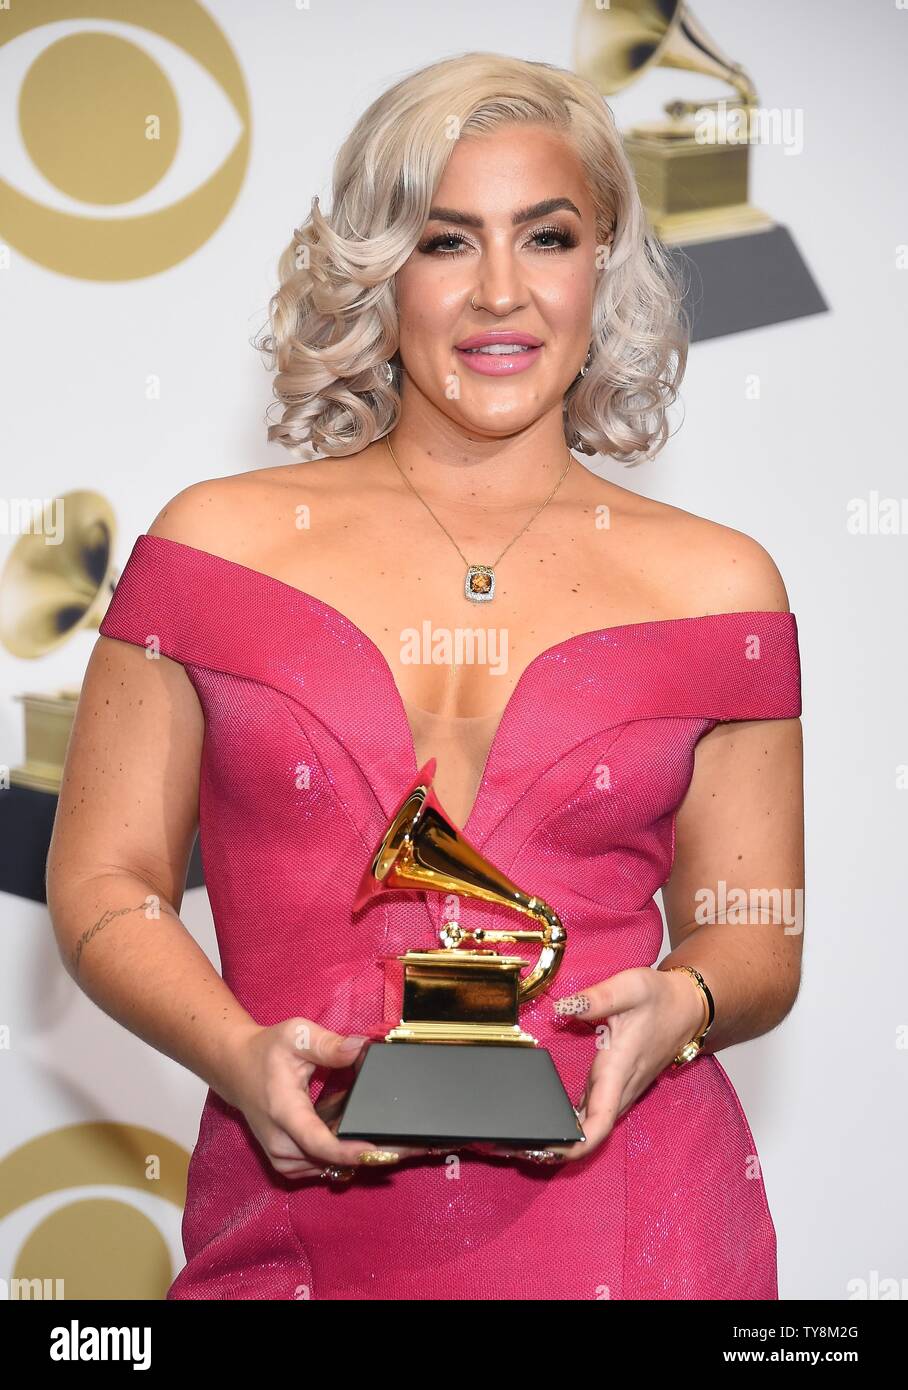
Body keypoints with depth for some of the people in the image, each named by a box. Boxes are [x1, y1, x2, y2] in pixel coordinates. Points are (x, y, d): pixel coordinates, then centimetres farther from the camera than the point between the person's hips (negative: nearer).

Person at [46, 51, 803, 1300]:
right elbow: (104, 881, 3)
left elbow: (756, 934, 9)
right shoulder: (222, 541, 2)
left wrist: (675, 1009, -13)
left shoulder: (714, 583, 3)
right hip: (295, 1225, 0)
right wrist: (241, 1055, -14)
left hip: (617, 1228, 1)